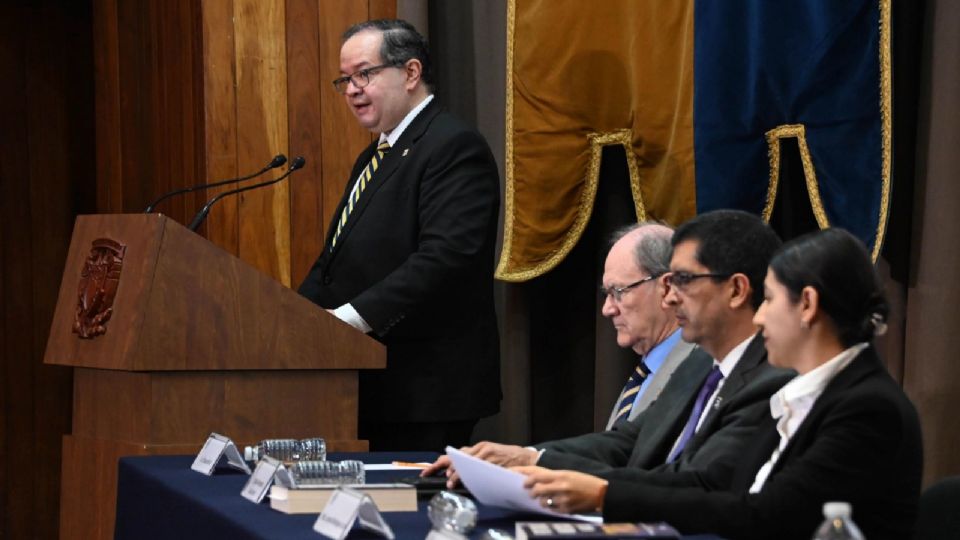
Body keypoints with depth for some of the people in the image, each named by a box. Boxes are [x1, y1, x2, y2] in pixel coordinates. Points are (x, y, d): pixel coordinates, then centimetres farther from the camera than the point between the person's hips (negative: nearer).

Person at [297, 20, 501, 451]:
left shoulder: (454, 148, -10)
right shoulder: (374, 157, 21)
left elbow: (445, 256, -22)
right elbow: (335, 260, 21)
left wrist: (352, 316, -26)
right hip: (373, 385, 9)